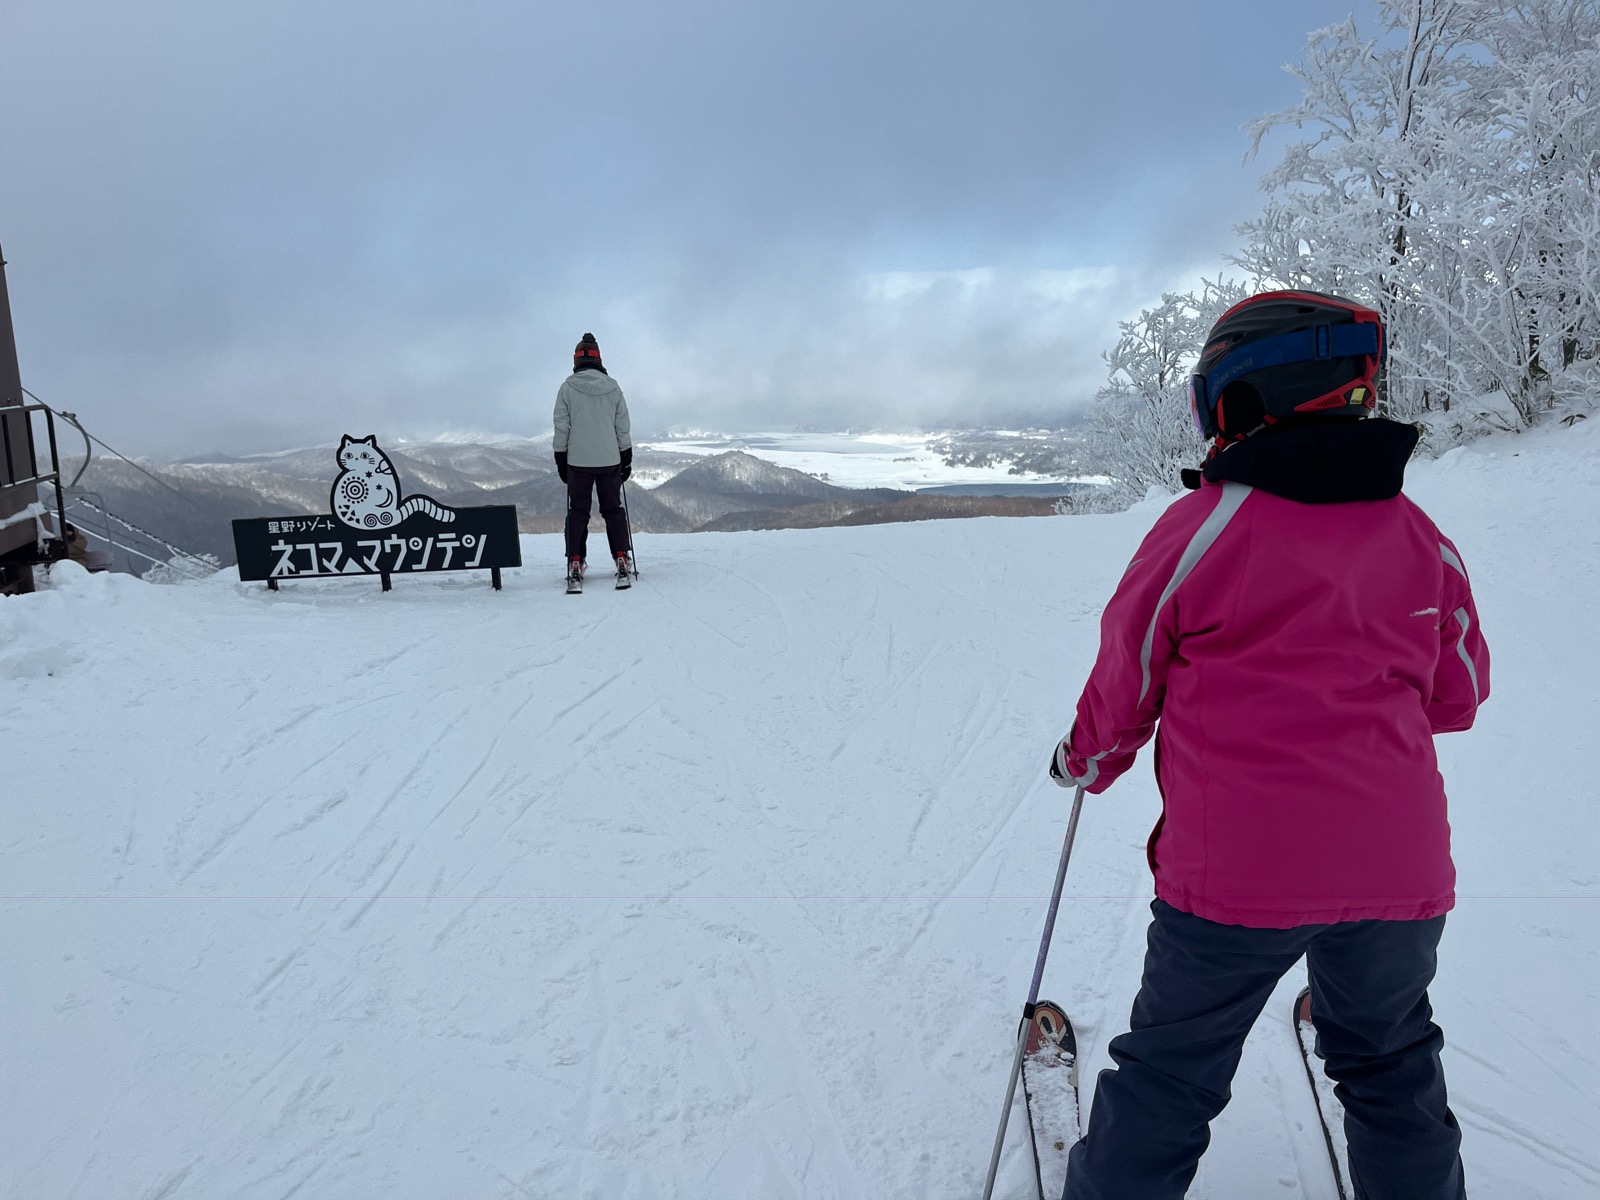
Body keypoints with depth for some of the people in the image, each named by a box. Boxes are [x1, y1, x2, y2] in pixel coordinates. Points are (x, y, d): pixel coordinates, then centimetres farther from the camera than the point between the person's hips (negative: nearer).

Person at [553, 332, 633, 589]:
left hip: (577, 461, -1)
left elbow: (561, 428, -2)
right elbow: (623, 427, 4)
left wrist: (560, 459, 7)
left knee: (577, 512, 6)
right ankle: (622, 562, 2)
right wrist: (627, 458, 13)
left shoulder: (567, 388, -5)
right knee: (613, 510, 10)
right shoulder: (613, 388, 0)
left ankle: (575, 565, 1)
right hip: (610, 460, 1)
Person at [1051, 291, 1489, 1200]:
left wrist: (1081, 763, 18)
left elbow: (1124, 690, -2)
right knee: (1392, 1067, 27)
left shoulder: (1199, 532, -11)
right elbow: (1455, 697, 14)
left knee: (1169, 1075, 13)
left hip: (1235, 874, -4)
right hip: (1400, 870, 4)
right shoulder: (1423, 539, 3)